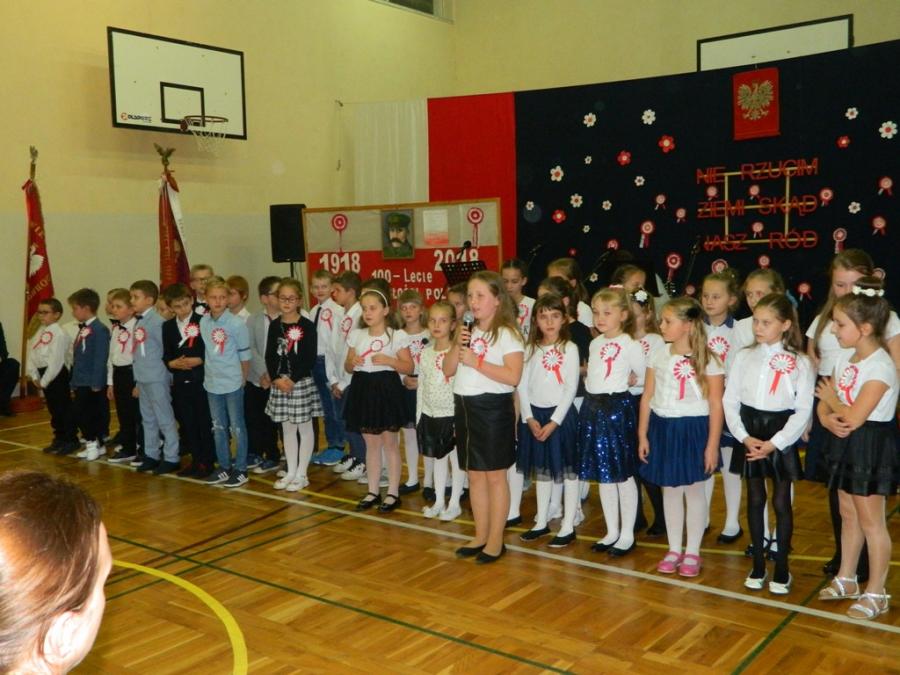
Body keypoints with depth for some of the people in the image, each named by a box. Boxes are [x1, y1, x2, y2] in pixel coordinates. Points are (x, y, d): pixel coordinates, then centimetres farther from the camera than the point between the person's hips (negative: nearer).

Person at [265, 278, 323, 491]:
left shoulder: (307, 326, -8)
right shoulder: (274, 325, 5)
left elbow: (310, 359, -11)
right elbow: (270, 356, 5)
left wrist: (293, 379, -16)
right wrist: (276, 378, -9)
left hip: (301, 381, -4)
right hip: (280, 382, 5)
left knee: (304, 427, 4)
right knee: (287, 428, 12)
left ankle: (301, 474, 13)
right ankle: (291, 471, 21)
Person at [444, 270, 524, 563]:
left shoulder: (506, 333, -10)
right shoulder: (469, 331, 11)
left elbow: (513, 376, -20)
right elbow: (448, 369, 10)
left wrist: (476, 361, -20)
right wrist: (457, 345, -6)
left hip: (493, 408, -7)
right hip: (465, 407, 7)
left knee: (495, 475, 2)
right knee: (474, 475, 14)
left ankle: (496, 540, 13)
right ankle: (480, 535, 25)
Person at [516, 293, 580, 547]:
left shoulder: (569, 348, -7)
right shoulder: (531, 349, 6)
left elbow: (571, 388, -11)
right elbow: (522, 385, 3)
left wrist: (554, 422, -15)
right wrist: (529, 418, -8)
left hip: (560, 414, -4)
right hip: (535, 414, 5)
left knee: (567, 470, 3)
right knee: (541, 470, 14)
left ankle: (568, 526, 12)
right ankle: (541, 522, 26)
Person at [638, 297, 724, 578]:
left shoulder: (707, 361, -10)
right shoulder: (659, 357, 3)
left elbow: (716, 405, -9)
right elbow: (647, 398, 6)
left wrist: (712, 445, -11)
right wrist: (642, 435, 5)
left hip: (693, 430, -4)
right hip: (662, 428, 4)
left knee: (694, 490, 7)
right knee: (669, 490, 12)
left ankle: (692, 552, 20)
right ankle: (674, 549, 25)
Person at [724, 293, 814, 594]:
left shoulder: (799, 362, -5)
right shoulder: (744, 357, 2)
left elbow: (803, 410, -8)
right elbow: (730, 401, 1)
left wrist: (774, 443, -15)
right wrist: (744, 436, -10)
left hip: (781, 436, -2)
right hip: (749, 434, 3)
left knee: (781, 502, 5)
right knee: (755, 499, 11)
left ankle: (781, 567, 18)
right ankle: (758, 564, 22)